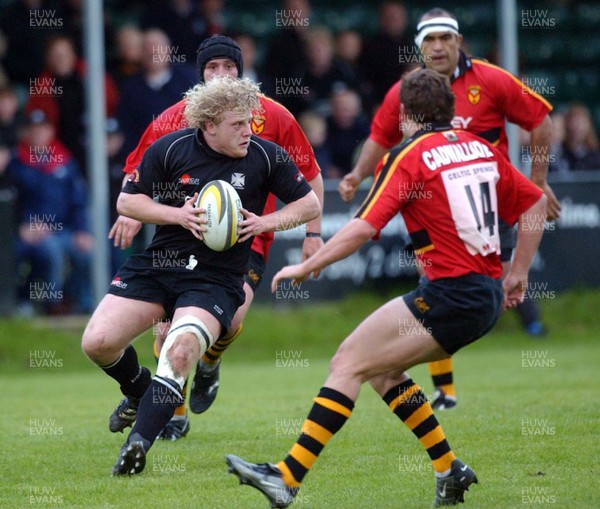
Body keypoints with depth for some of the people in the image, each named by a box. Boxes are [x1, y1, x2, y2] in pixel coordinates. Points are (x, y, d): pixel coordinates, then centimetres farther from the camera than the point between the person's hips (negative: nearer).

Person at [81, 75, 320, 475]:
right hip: (158, 263, 2)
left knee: (180, 352, -29)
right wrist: (179, 215, -14)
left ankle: (138, 444, -23)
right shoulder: (170, 148, -5)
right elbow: (127, 201, 1)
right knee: (97, 343, -10)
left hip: (216, 278, -2)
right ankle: (139, 390, 23)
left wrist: (265, 223, -12)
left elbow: (310, 204, 5)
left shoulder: (266, 156, -5)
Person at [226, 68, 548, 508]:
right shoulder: (480, 148, 14)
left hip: (450, 293, -8)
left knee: (349, 363, -7)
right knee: (383, 369, 19)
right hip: (489, 297, 8)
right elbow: (535, 202, 20)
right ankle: (450, 471, 17)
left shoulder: (409, 155, -6)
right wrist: (518, 274, 23)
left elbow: (363, 228, -15)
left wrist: (306, 267, -6)